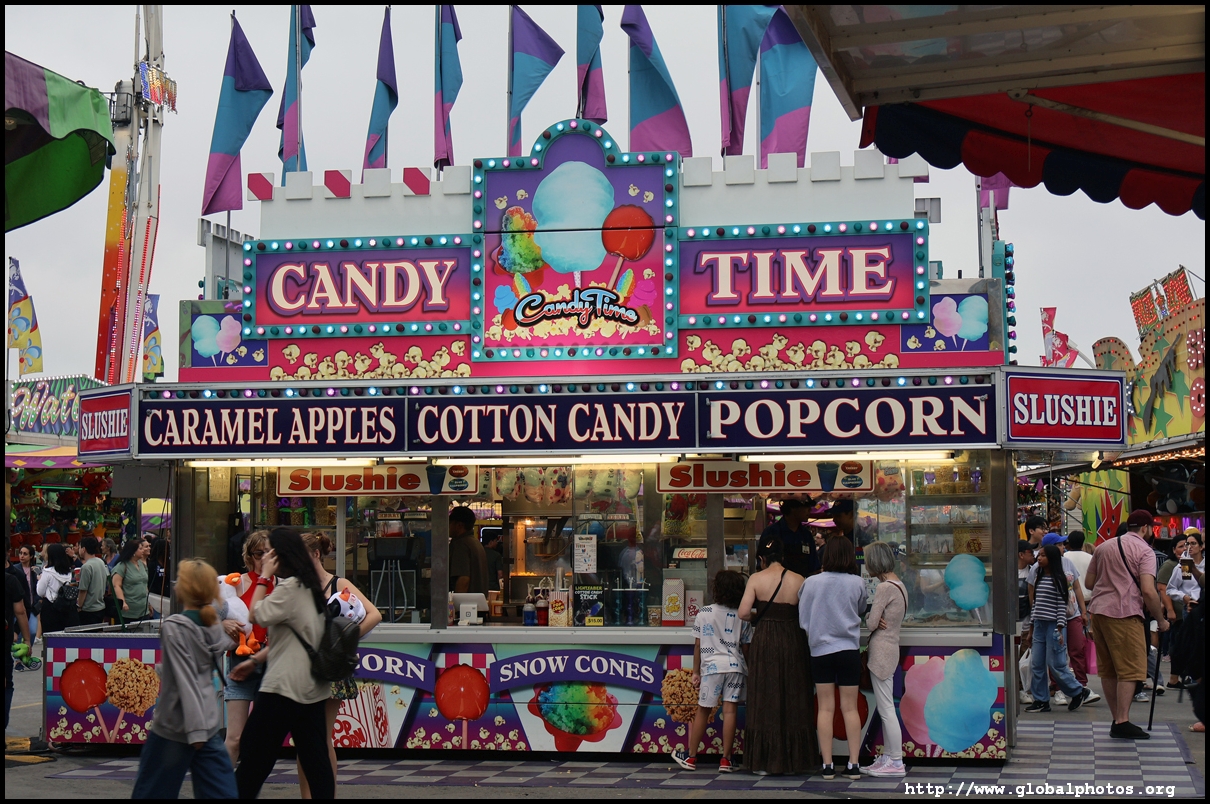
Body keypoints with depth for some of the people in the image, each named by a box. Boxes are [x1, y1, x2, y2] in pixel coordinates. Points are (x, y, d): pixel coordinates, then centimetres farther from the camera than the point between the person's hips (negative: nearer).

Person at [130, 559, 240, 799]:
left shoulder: (173, 626, -13)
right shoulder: (214, 625, 5)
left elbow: (186, 681, -18)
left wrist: (195, 730, -19)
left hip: (175, 726, -6)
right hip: (209, 723, 6)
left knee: (151, 790, 9)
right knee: (220, 790, 4)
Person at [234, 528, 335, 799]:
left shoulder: (289, 587, -13)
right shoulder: (310, 586, 15)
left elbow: (257, 615, -10)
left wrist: (265, 576, -4)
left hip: (284, 686, -8)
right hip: (313, 686, 9)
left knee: (254, 755, 1)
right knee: (316, 759, 5)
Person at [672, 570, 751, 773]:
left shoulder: (703, 613, 1)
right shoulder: (743, 617, 5)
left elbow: (698, 645, 5)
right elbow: (745, 648, 8)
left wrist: (696, 672, 11)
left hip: (712, 666, -1)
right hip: (736, 667, 1)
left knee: (703, 711, 8)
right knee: (730, 711, 1)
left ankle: (690, 757, 17)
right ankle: (725, 760, 2)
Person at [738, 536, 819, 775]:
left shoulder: (756, 579, -5)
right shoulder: (798, 580, -2)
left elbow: (743, 613, -10)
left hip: (764, 640, -1)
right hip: (793, 640, 1)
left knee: (764, 700, 5)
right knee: (795, 702, 10)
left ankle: (763, 762, 6)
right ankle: (798, 760, 15)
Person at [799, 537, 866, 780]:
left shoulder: (811, 582, -4)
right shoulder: (857, 583, -6)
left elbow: (802, 618, 6)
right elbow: (861, 611, 11)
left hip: (820, 650, 1)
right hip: (849, 649, 0)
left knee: (825, 708, 5)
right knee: (850, 708, 5)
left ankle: (827, 765, 5)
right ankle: (853, 764, 5)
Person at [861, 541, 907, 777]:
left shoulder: (884, 588, -17)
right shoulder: (899, 585, 12)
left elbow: (871, 623, -17)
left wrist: (866, 619, 4)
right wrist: (877, 621, -5)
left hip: (881, 651, -10)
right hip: (890, 649, 10)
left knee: (886, 709, -4)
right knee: (886, 708, 14)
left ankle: (896, 762, -1)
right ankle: (888, 757, 19)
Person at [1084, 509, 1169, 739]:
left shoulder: (1103, 546, 16)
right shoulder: (1144, 550, -4)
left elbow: (1088, 582, 19)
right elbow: (1148, 591, -14)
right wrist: (1161, 620, -2)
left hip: (1098, 611, 7)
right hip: (1124, 614, -7)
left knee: (1108, 669, 12)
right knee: (1130, 669, -4)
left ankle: (1117, 720, 17)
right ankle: (1122, 723, -9)